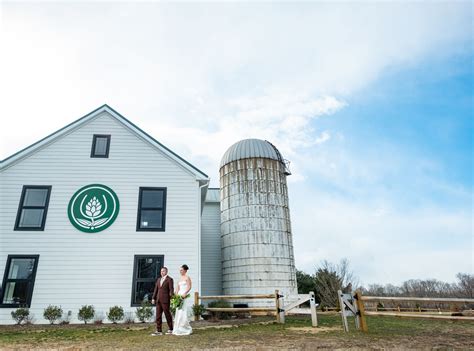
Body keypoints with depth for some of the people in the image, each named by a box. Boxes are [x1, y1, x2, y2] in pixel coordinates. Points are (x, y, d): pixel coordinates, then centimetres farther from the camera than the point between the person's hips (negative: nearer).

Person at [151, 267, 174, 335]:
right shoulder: (158, 279, 16)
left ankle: (170, 329, 16)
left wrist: (171, 298, -16)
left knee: (167, 314, 2)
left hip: (165, 300, -6)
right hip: (158, 300, 6)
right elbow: (156, 289, 15)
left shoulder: (169, 279, -4)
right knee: (158, 315, 4)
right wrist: (153, 298, 8)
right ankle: (159, 331, 9)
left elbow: (171, 289, -9)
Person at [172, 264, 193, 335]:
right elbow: (178, 288, 16)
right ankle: (178, 329, 12)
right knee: (178, 313, 6)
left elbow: (189, 287, -16)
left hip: (185, 296, -8)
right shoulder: (180, 278, 17)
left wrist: (185, 293, -30)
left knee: (183, 312, -9)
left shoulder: (187, 277, -5)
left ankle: (186, 329, 0)